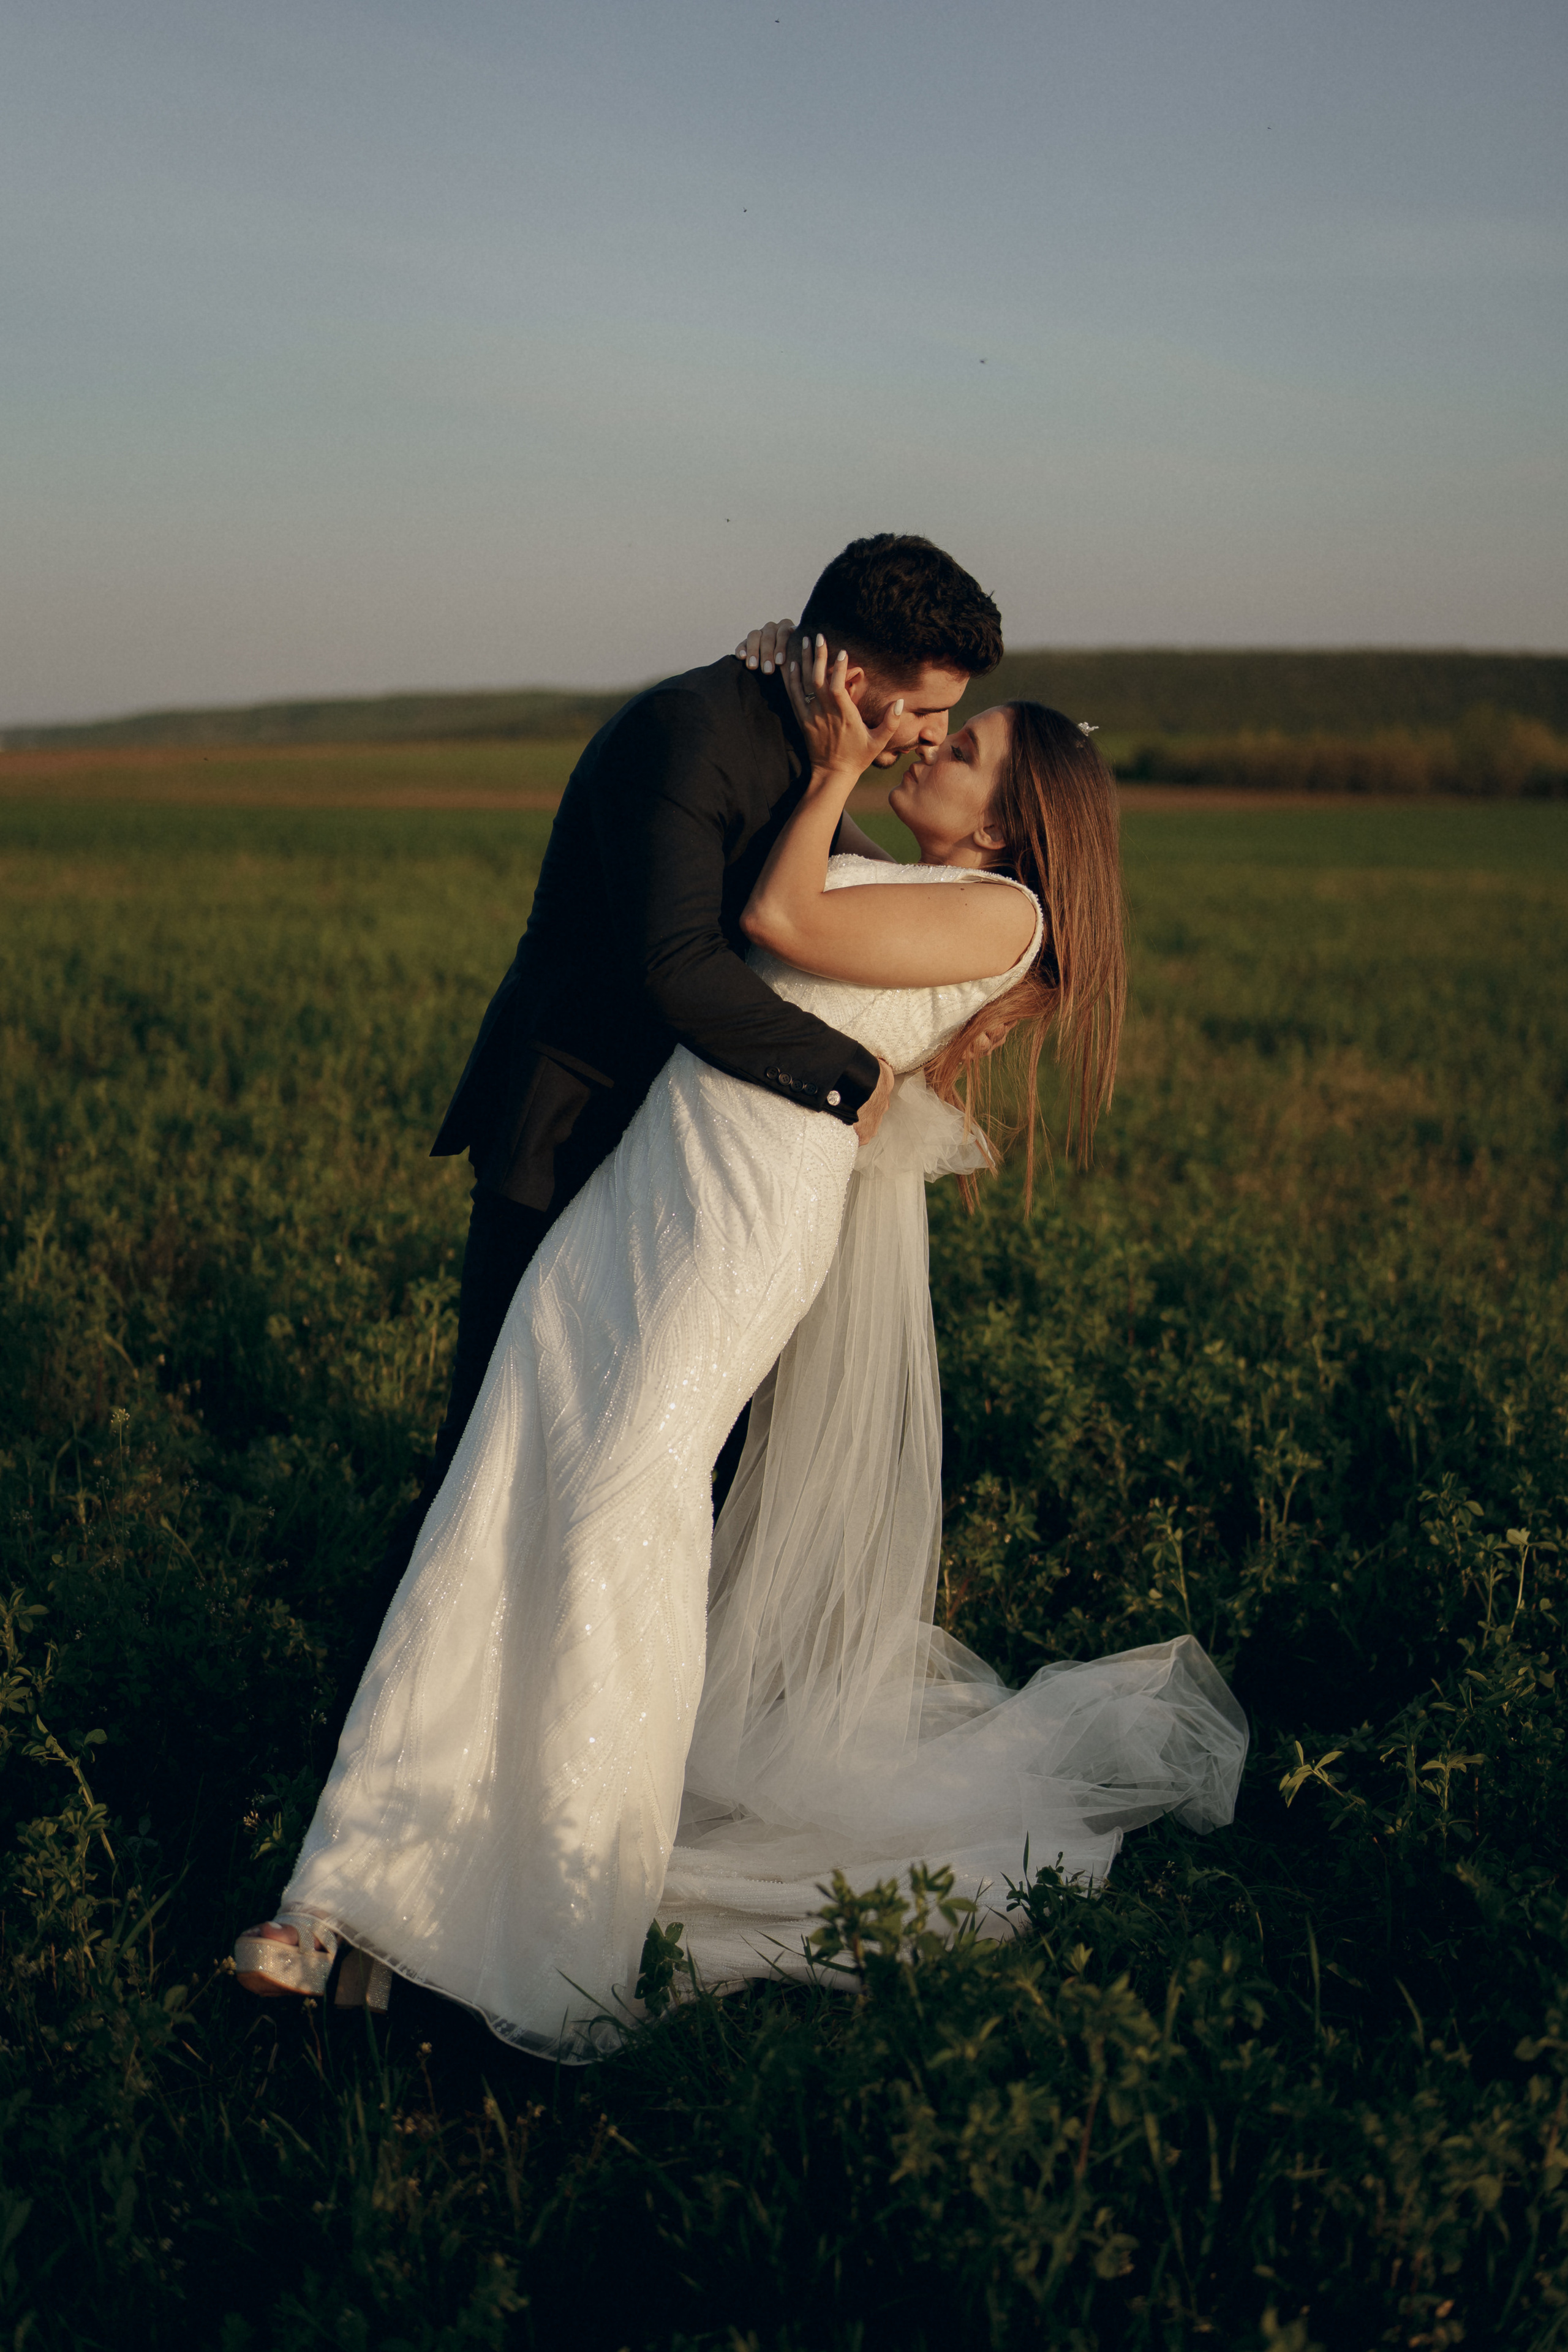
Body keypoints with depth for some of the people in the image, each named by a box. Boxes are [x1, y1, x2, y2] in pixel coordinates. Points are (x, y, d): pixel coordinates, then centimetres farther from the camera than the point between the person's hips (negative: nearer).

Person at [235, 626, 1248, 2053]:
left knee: (621, 1506, -19)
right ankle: (354, 1886, -4)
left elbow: (779, 922, -5)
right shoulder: (883, 887, 27)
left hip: (752, 1204, -7)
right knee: (503, 1509, -5)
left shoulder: (999, 911, 3)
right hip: (641, 1179, 7)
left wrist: (838, 765, 6)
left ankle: (584, 1918, -6)